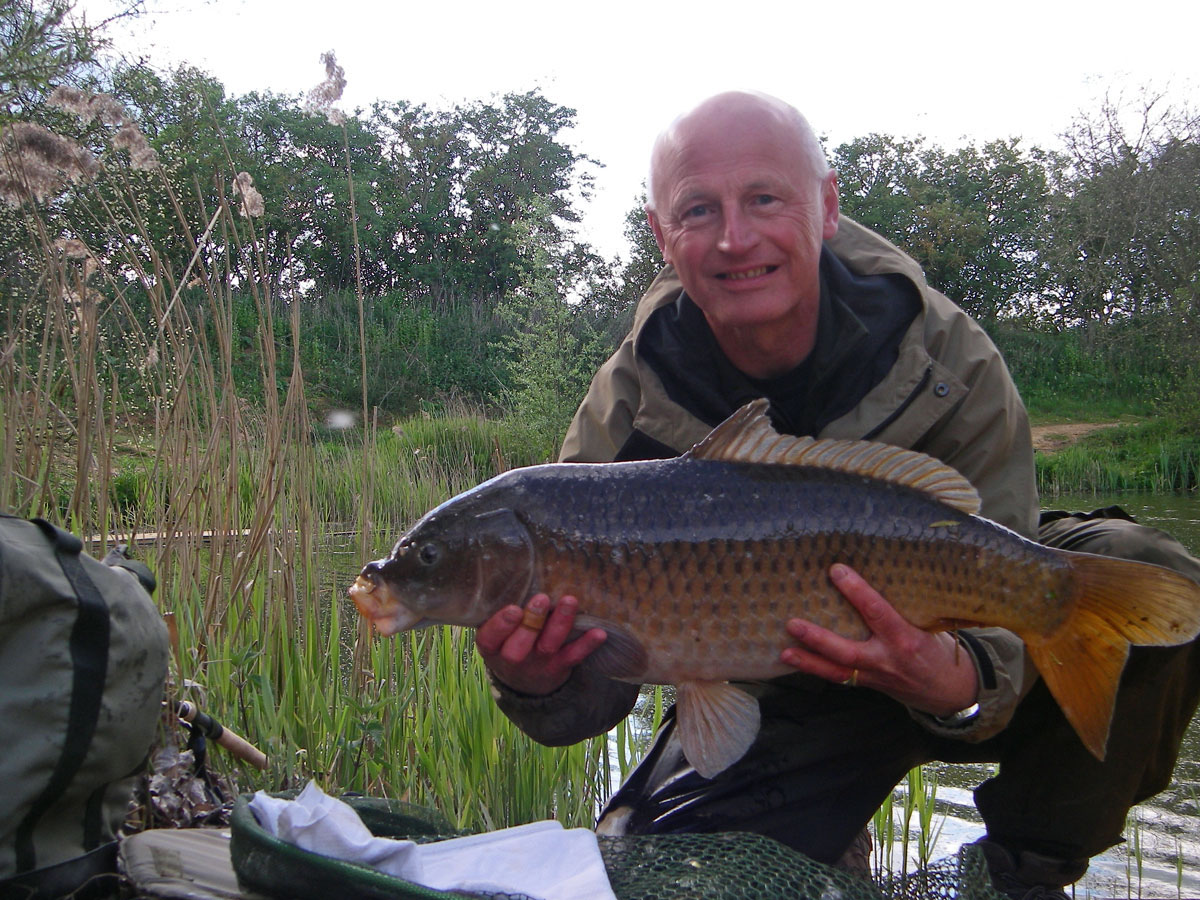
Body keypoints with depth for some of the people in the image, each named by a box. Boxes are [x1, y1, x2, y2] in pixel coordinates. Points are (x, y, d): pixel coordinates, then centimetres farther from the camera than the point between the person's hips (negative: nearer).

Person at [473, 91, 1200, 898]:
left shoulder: (945, 355, -22)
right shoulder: (629, 408, -19)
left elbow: (998, 613, -23)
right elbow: (595, 673, -18)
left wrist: (960, 685, -48)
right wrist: (536, 683, -43)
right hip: (773, 709, 1)